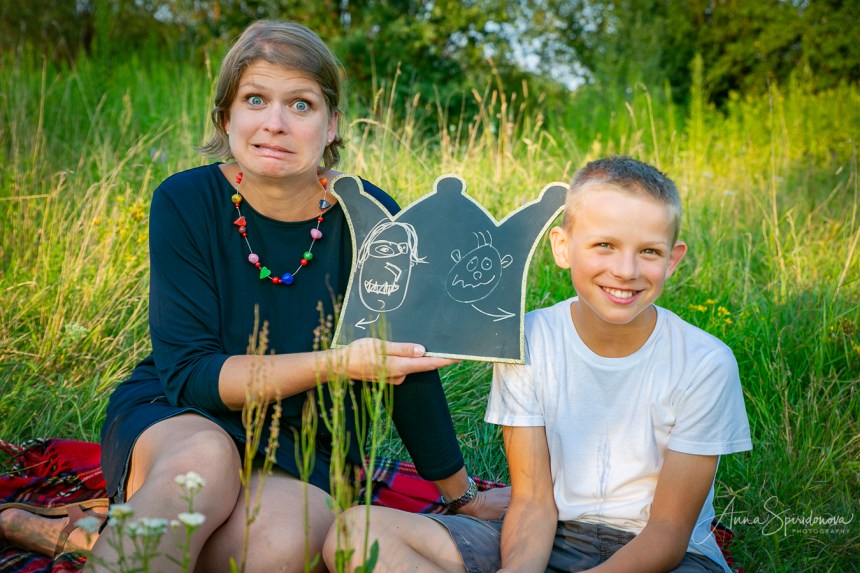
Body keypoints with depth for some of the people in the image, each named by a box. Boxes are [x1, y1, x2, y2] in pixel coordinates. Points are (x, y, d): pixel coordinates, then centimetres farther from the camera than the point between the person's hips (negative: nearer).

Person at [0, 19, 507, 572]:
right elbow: (187, 374, -15)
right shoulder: (185, 202, -12)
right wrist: (336, 363, -26)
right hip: (172, 422, -2)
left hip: (304, 452, 2)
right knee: (206, 456, -37)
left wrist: (463, 495, 10)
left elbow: (411, 367, 0)